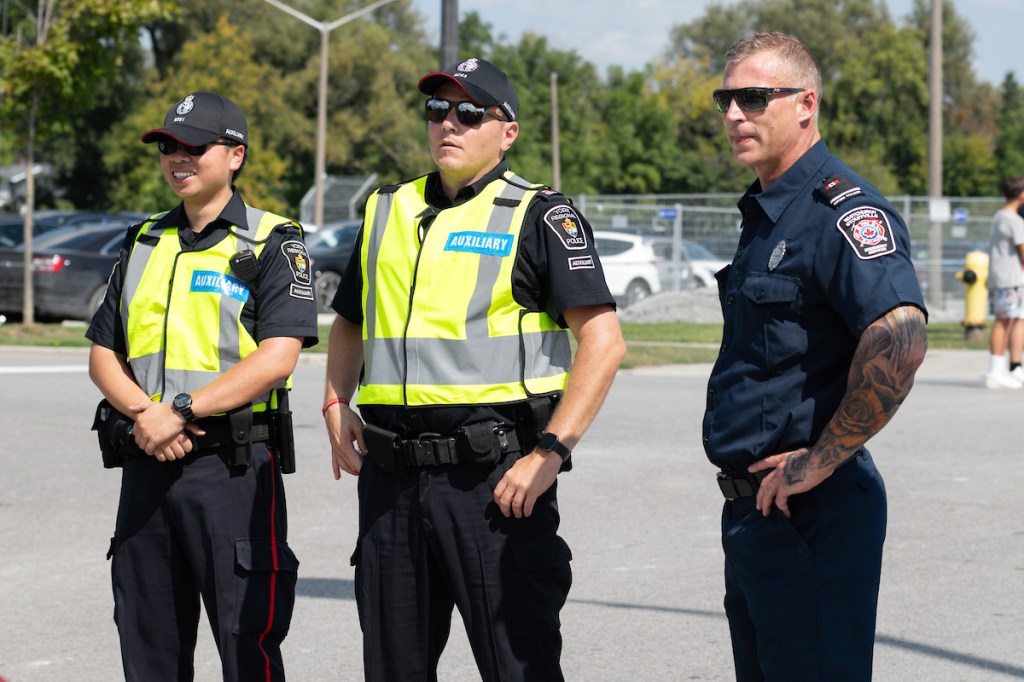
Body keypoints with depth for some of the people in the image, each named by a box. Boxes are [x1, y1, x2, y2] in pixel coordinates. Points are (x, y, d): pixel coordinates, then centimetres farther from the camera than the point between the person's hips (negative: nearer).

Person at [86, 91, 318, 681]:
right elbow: (103, 354, 14)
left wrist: (180, 410, -18)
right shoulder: (143, 245, 17)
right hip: (146, 463, 6)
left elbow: (277, 357, -13)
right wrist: (143, 413, -7)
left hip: (233, 464, -6)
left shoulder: (272, 244, -1)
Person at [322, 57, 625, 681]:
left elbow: (603, 341, -10)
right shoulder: (388, 211, 16)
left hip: (494, 472, -6)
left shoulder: (538, 216, -3)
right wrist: (337, 405, 11)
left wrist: (550, 453, -17)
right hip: (390, 473, 6)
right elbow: (349, 323, 29)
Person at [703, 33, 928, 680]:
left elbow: (900, 342, -32)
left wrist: (822, 460, -24)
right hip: (752, 504, 10)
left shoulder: (842, 210, -17)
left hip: (811, 509, -10)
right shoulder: (766, 212, 15)